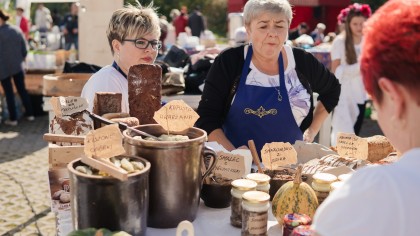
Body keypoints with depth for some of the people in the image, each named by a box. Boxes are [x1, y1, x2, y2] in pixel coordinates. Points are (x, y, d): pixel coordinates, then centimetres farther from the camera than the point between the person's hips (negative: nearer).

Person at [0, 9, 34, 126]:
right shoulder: (17, 30, 0)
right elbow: (24, 50, 4)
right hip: (17, 66, 5)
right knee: (22, 90, 15)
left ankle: (13, 118, 9)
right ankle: (30, 114, 20)